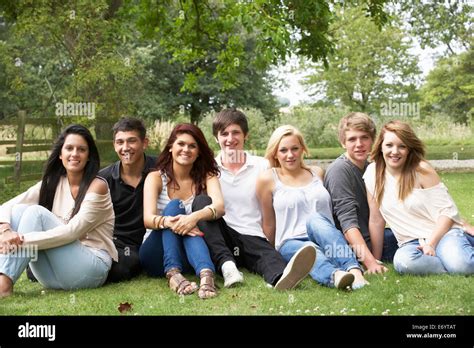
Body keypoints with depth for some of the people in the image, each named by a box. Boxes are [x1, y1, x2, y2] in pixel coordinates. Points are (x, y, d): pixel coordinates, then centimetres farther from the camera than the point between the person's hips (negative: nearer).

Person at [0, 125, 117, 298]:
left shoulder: (97, 186, -8)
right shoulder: (51, 183, 8)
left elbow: (73, 231, -19)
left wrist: (23, 240, -26)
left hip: (91, 266, -5)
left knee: (36, 212, -21)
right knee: (19, 210, -13)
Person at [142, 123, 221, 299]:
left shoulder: (207, 177, 2)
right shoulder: (155, 178, 0)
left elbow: (219, 207, -19)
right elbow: (148, 219, -16)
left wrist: (195, 217, -41)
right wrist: (168, 222, -39)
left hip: (191, 252, 1)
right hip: (159, 253, 0)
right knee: (174, 206, -25)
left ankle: (206, 273, -53)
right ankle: (173, 272, -46)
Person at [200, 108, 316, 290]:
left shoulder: (263, 166, 11)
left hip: (252, 238, 0)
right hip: (218, 241, 0)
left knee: (267, 253, -34)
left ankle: (280, 277, -71)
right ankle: (227, 266, -43)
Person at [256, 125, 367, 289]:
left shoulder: (317, 173, 16)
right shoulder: (268, 179, 6)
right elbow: (269, 223, 13)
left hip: (326, 239, 2)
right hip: (292, 243, -2)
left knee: (315, 219, -34)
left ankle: (354, 270, -57)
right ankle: (334, 275, -72)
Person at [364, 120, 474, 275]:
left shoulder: (421, 170, -8)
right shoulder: (372, 174, 0)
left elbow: (448, 211, -7)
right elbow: (376, 220, 6)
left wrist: (431, 243, -19)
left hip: (442, 232, -3)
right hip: (411, 243, 3)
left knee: (460, 264, -35)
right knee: (402, 261, -35)